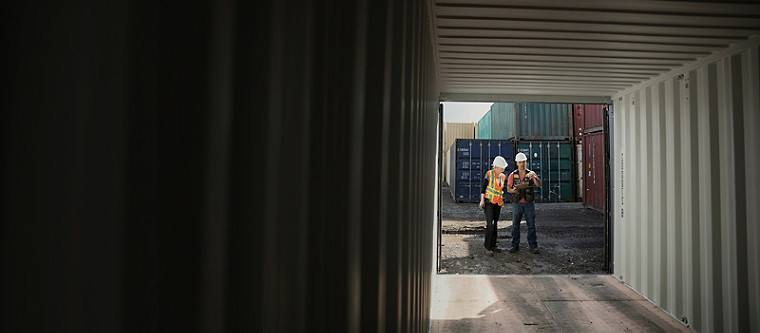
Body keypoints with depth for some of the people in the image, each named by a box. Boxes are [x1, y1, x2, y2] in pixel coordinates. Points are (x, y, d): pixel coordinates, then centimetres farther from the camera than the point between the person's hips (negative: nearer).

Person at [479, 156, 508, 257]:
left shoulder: (503, 176, 9)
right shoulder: (489, 174, -8)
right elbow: (483, 187, -6)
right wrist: (482, 200, -13)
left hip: (498, 203, 6)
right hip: (488, 202, -6)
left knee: (495, 224, 11)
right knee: (490, 224, -14)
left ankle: (493, 245, 20)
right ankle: (487, 247, -7)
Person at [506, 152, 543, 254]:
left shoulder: (531, 174, 1)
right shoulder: (512, 175, 3)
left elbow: (539, 184, -14)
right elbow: (508, 188, 1)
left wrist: (534, 177, -35)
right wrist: (512, 190, -23)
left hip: (529, 203, 0)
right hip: (517, 203, 0)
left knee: (531, 225, 1)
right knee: (515, 225, 3)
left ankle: (533, 245, 9)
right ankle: (515, 245, 10)